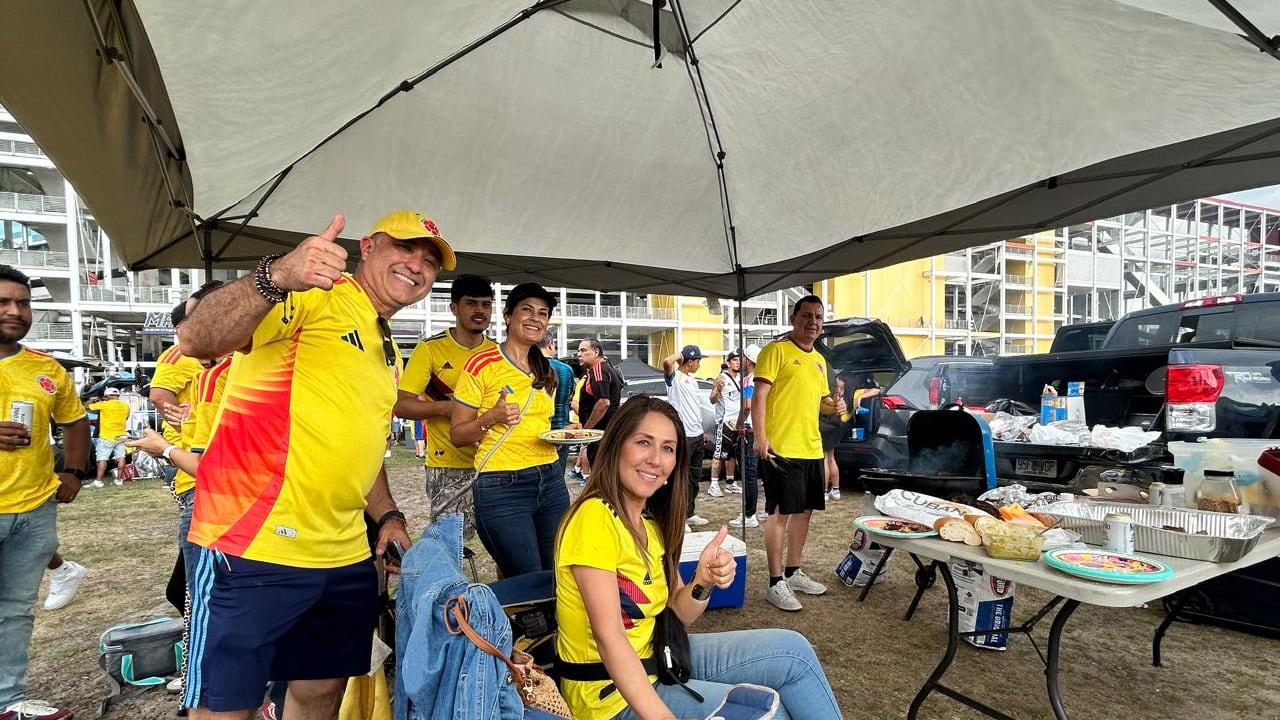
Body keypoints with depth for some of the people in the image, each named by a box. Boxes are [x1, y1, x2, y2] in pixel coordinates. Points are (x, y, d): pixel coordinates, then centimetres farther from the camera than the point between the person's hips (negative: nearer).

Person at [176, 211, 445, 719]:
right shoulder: (313, 293, -8)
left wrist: (387, 516, 12)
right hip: (254, 552, -8)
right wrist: (277, 276, -41)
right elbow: (196, 340, -24)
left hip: (346, 561, 8)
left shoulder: (388, 352, 16)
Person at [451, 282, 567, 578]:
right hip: (502, 487, -6)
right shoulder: (482, 364, -7)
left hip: (551, 482, 6)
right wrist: (492, 417, -22)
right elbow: (457, 434, -4)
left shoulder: (546, 371, 12)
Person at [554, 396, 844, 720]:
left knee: (793, 650, 2)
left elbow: (677, 615, 1)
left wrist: (704, 582, -19)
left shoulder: (651, 519, 4)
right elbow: (608, 636, -27)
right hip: (614, 694, -8)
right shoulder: (595, 516, -23)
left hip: (656, 656, 8)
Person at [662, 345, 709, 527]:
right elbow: (667, 362, -32)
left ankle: (690, 514, 27)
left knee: (694, 477, 16)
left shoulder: (692, 380, 18)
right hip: (683, 436, -9)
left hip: (697, 435, 9)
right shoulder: (674, 377, -9)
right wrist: (679, 355, -11)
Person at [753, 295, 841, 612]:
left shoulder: (819, 360, 17)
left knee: (804, 511, 15)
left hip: (812, 449, 8)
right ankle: (776, 583, 7)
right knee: (780, 513, -3)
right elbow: (759, 396, -13)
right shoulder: (777, 350, -7)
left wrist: (834, 405, 4)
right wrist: (760, 436, -22)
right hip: (781, 448, -8)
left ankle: (793, 573, 30)